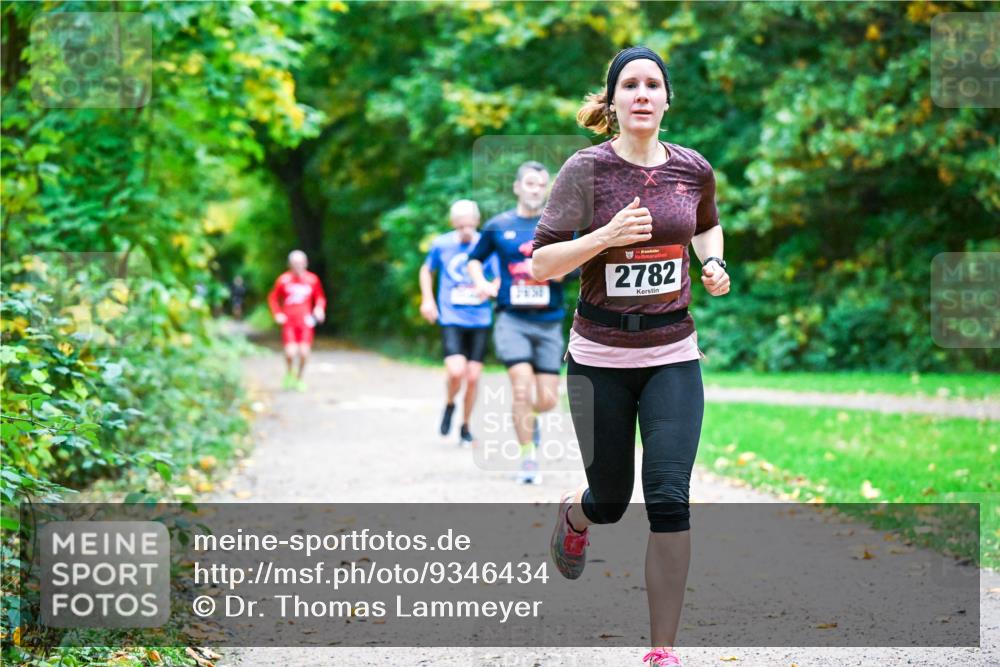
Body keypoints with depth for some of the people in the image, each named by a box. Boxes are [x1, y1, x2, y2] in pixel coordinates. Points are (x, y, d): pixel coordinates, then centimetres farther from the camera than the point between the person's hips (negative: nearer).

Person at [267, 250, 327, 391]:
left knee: (304, 353, -7)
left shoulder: (312, 280, 2)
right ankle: (289, 374, 18)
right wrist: (277, 314, -2)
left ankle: (298, 379, 18)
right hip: (289, 321, -1)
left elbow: (320, 297, 15)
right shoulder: (284, 279, -1)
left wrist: (319, 308, -5)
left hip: (306, 321, 1)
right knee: (290, 352, -14)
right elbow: (273, 297, 10)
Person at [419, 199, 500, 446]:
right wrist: (427, 299, 7)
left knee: (473, 377, 2)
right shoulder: (442, 244, 0)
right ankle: (449, 405, 13)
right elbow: (426, 270, 18)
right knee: (456, 371, -19)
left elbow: (501, 279, 8)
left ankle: (465, 428, 21)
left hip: (479, 320, 1)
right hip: (451, 318, -1)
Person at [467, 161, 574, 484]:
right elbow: (474, 259, 21)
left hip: (549, 321, 1)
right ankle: (528, 458, -9)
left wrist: (562, 269, -12)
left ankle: (529, 416, 38)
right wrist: (481, 283, 2)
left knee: (547, 400, 1)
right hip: (512, 319, -1)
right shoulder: (498, 226, 6)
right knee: (522, 385, -20)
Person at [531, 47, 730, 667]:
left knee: (669, 498, -10)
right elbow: (542, 263, -11)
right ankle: (575, 514, 52)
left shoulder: (694, 169, 1)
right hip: (601, 358, -1)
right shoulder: (586, 169, -9)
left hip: (674, 355, 2)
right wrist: (606, 236, -25)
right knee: (611, 499, 11)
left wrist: (714, 264, 3)